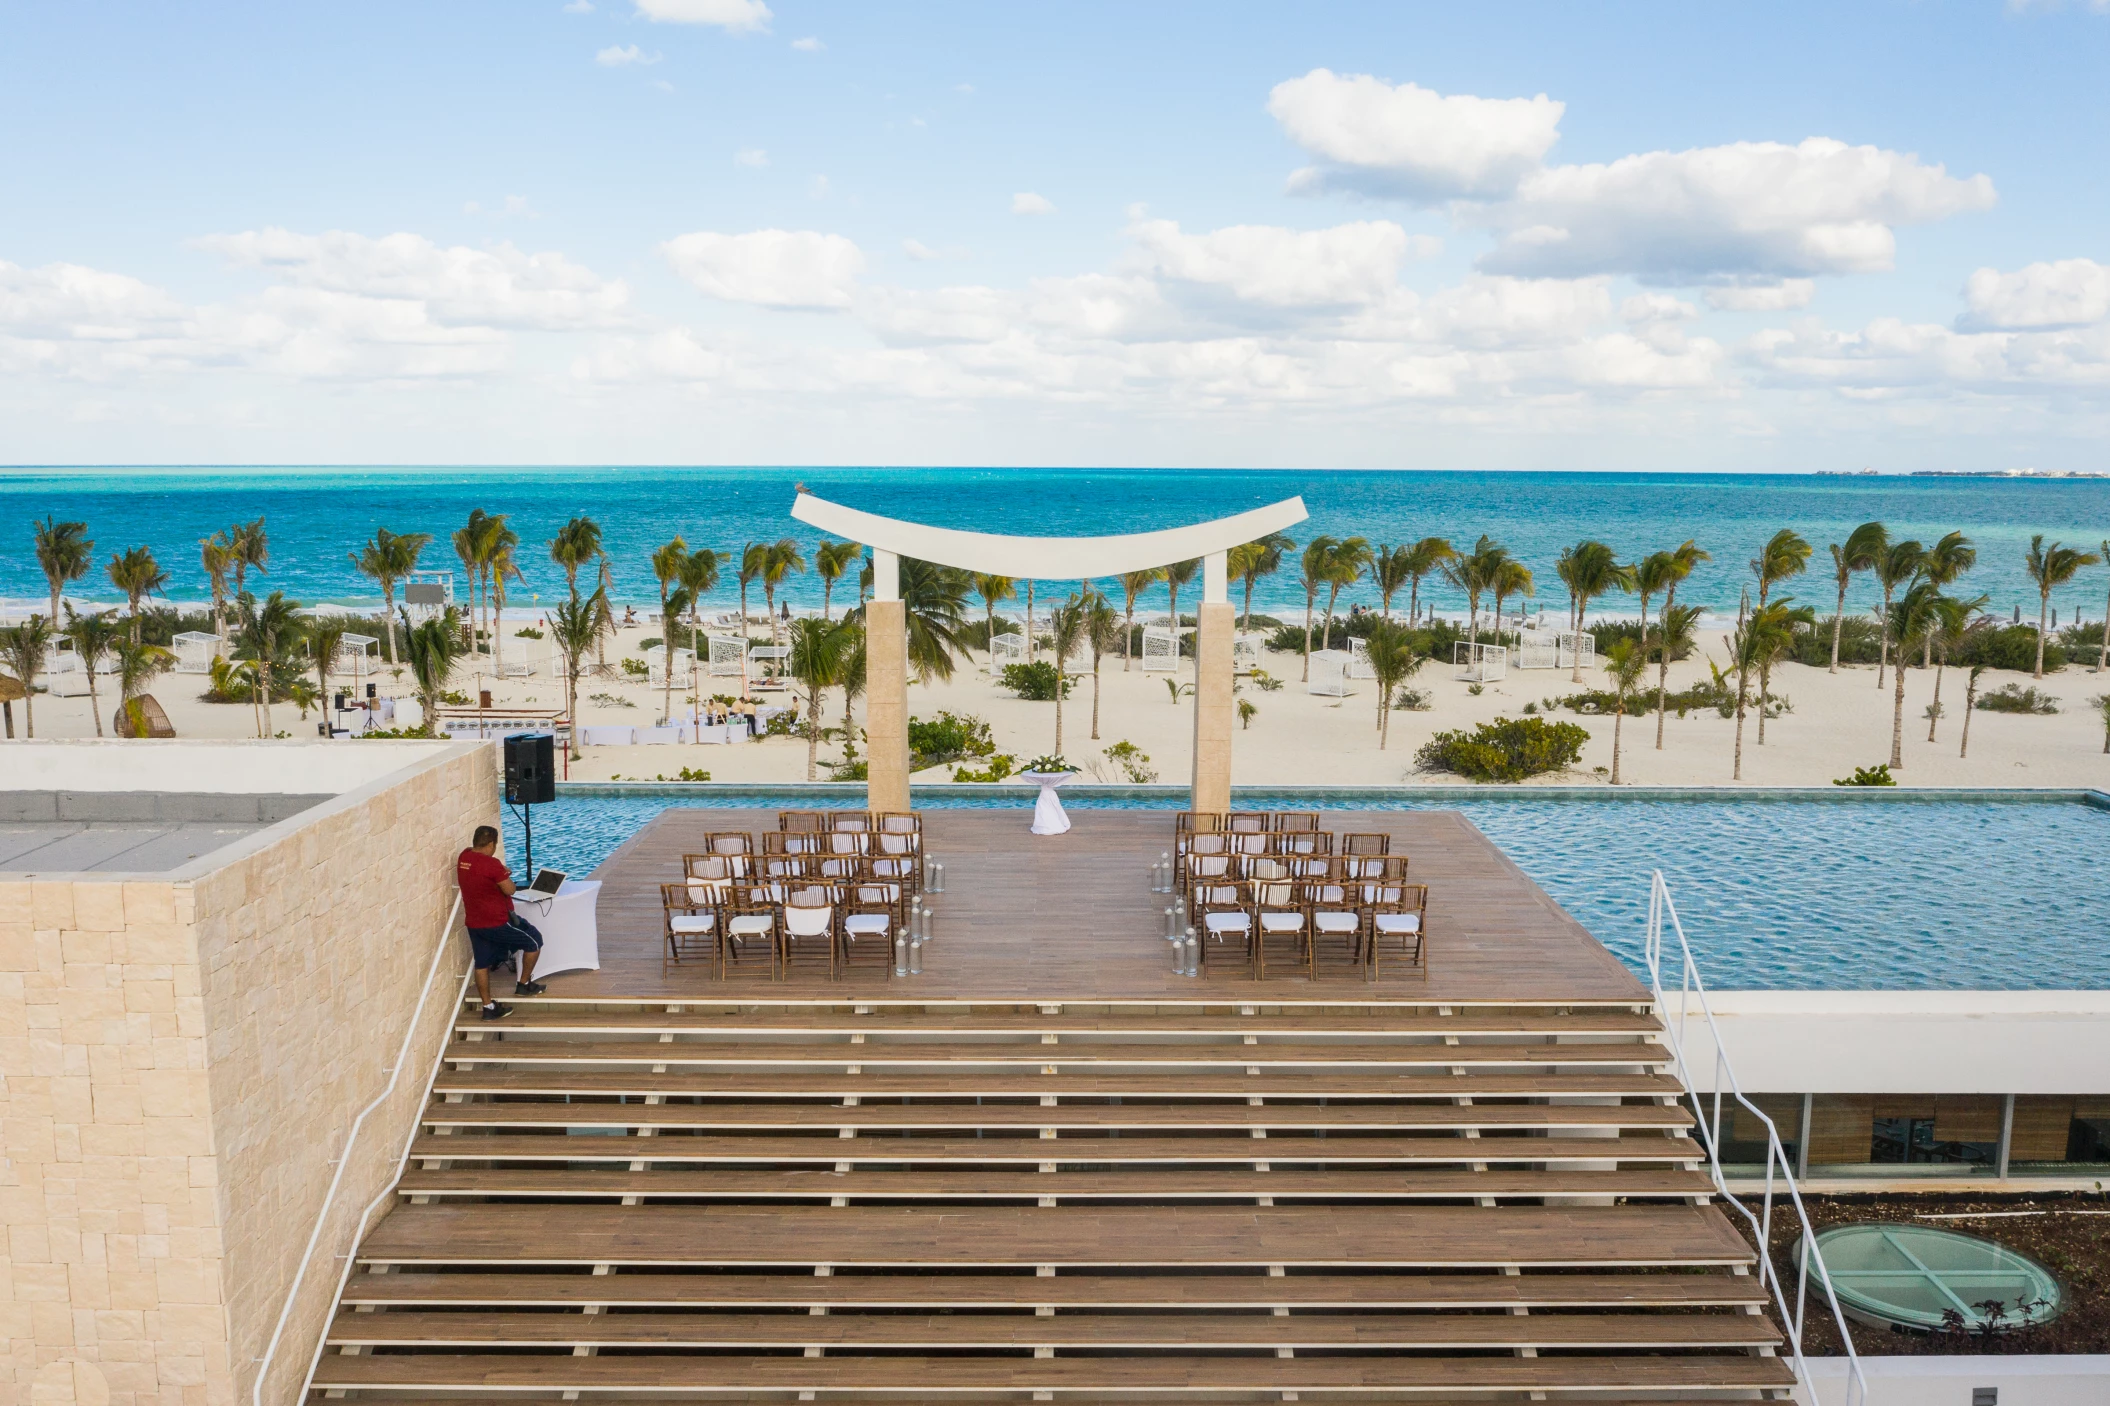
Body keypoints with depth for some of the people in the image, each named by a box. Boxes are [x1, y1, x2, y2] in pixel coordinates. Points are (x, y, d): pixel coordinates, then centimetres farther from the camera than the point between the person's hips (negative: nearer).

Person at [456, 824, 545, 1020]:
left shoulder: (464, 857, 2)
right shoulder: (491, 864, -23)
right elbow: (509, 890, -16)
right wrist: (505, 874, 0)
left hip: (474, 922, 8)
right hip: (497, 921, -8)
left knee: (482, 964, 14)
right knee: (534, 940, 10)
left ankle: (488, 1007, 20)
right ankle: (524, 984, 20)